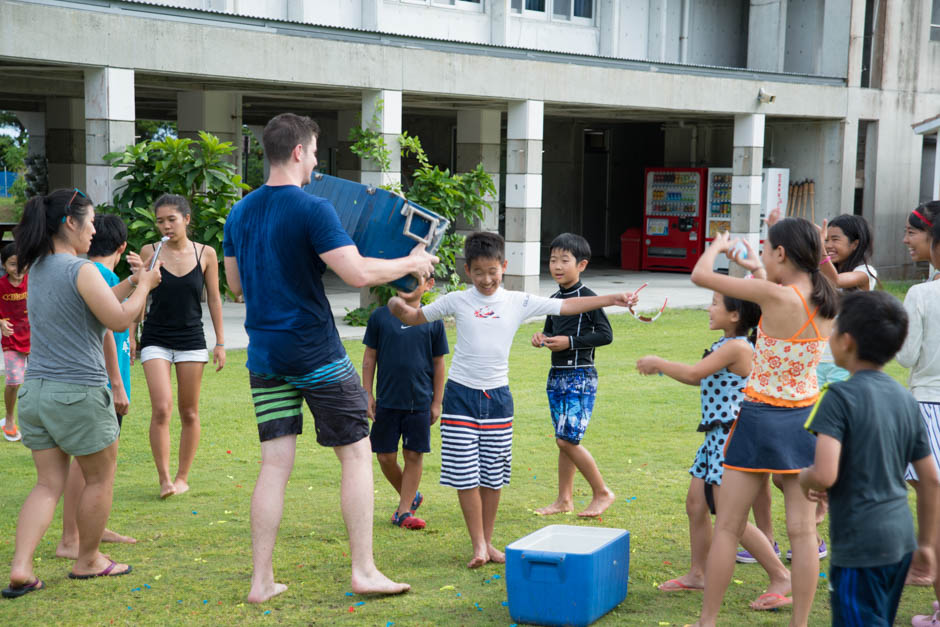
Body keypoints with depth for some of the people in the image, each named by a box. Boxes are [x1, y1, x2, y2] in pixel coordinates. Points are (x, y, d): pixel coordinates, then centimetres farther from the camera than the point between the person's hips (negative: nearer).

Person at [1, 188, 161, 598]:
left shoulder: (37, 269, 12)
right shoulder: (82, 271, -13)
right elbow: (118, 320, -12)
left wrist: (129, 283, 17)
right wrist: (143, 286, 1)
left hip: (35, 391, 7)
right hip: (78, 392, -7)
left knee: (48, 484, 9)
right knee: (100, 478, 12)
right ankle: (88, 561, 24)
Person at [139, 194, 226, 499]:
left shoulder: (206, 254, -1)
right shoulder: (150, 252, -2)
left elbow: (214, 299, 5)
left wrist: (220, 343, 3)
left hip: (192, 340, 1)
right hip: (156, 339, -1)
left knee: (189, 413, 6)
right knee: (161, 409, -13)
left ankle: (182, 477, 19)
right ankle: (164, 478, -6)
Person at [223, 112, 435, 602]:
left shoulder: (239, 213, 9)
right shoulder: (313, 210, -13)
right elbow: (358, 273, -19)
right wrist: (410, 263, -4)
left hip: (264, 355, 6)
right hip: (315, 352, -6)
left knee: (274, 464, 8)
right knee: (356, 453, 6)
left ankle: (261, 581, 9)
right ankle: (363, 570, 7)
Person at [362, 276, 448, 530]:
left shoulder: (432, 320, -1)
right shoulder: (380, 316, 0)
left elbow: (438, 363, 4)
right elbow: (369, 358, 6)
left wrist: (437, 402, 3)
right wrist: (367, 395, 3)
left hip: (420, 402, -1)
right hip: (387, 401, 1)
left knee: (414, 455, 2)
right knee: (385, 456, 5)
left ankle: (405, 510, 15)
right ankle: (411, 497, 28)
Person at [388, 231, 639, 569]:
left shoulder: (519, 302, 2)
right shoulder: (457, 301, 0)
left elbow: (567, 306, 2)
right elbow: (416, 317, 9)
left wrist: (612, 298, -3)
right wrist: (398, 307, -14)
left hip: (497, 396, 2)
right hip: (461, 394, -1)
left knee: (492, 477, 8)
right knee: (465, 476, -3)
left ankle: (488, 542, 22)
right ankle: (478, 546, 6)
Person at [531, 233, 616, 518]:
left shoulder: (587, 297, -10)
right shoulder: (555, 298, 12)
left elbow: (605, 334, -14)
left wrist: (570, 342, -17)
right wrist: (542, 337, 4)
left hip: (580, 376, -7)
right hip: (556, 375, 7)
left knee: (568, 439, -12)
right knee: (563, 440, 11)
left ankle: (602, 492, 4)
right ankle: (565, 499, 19)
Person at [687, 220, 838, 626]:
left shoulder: (775, 296, -20)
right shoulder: (826, 303, -1)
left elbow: (700, 275, -15)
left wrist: (718, 245, 4)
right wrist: (757, 269, 26)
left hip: (762, 418, -6)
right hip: (807, 418, 6)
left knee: (727, 527, 6)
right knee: (802, 530, 8)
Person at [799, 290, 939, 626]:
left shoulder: (840, 397, -15)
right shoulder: (905, 399, 6)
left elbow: (825, 475, -26)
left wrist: (804, 479, -3)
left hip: (859, 546, -7)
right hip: (901, 539, 7)